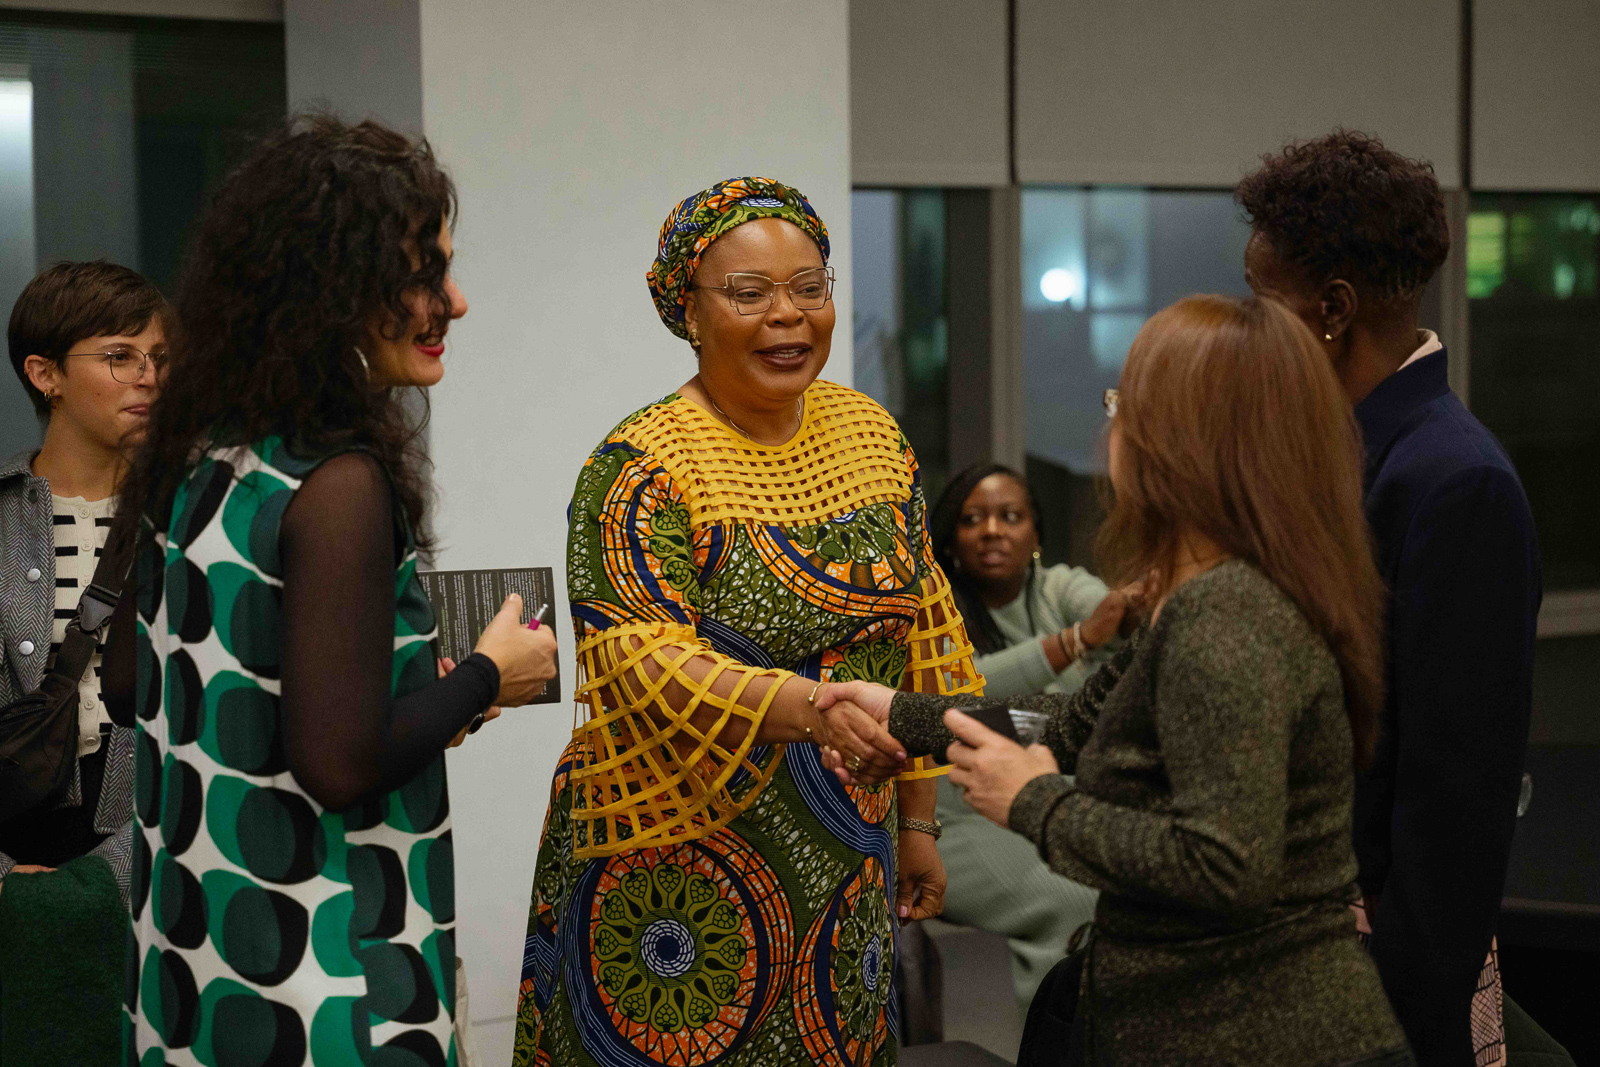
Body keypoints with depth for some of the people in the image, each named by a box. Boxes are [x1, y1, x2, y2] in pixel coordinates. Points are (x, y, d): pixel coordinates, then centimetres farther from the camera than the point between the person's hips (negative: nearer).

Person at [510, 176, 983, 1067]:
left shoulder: (872, 434, 7)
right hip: (680, 878, -5)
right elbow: (640, 662, -22)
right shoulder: (643, 466, -12)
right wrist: (806, 705, -38)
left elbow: (917, 642, 12)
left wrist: (917, 821, 12)